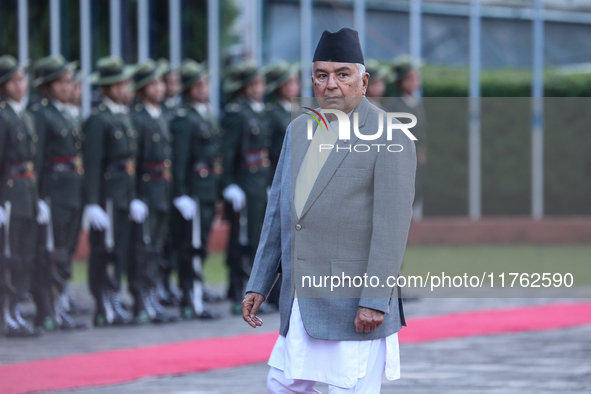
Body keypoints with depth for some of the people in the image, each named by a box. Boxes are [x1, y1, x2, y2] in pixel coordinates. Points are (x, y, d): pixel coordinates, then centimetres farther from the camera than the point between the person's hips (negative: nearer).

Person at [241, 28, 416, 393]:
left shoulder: (390, 138, -10)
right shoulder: (300, 130, 12)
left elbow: (393, 225, -15)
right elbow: (279, 211, 15)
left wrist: (376, 301, -21)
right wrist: (259, 285, 11)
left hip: (356, 306, -8)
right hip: (302, 302, 8)